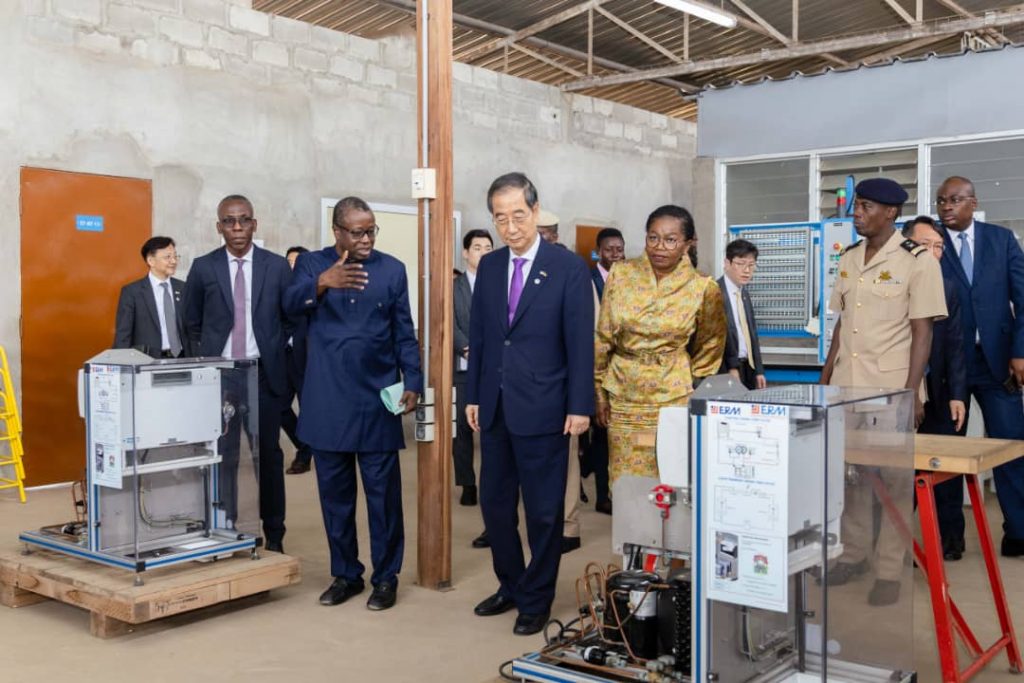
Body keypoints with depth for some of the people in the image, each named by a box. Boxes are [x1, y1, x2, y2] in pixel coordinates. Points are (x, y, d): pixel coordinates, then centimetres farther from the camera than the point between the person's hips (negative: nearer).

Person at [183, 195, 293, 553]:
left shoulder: (277, 266, 1)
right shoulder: (203, 268, 2)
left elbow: (290, 318, 11)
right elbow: (191, 322, 12)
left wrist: (272, 349, 6)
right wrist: (210, 354, 8)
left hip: (264, 373, 0)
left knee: (268, 455, 7)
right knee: (223, 457, 4)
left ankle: (274, 535, 18)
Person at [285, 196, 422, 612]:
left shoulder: (392, 269, 7)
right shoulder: (312, 264, 5)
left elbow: (404, 333, 7)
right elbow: (292, 304, -14)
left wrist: (412, 383, -3)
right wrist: (321, 283, -33)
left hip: (378, 399, 0)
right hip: (328, 399, 1)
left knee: (383, 492, 1)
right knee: (335, 492, 8)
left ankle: (386, 577, 13)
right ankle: (345, 573, 22)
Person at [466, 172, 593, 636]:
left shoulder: (568, 267, -7)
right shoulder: (489, 267, 8)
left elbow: (580, 341, -8)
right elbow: (478, 335, 12)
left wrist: (579, 406, -11)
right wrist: (472, 395, 10)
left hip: (542, 409, -5)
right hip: (495, 407, 5)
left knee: (543, 510, 5)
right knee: (494, 503, 13)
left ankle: (536, 600, 21)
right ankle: (510, 585, 32)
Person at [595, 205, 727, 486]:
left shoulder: (704, 288, -7)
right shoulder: (620, 274, -4)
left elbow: (708, 352, 5)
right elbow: (603, 337, 4)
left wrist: (695, 397, 9)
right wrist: (599, 389, 6)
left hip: (673, 398, -1)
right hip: (623, 396, 2)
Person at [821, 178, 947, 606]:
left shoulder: (917, 260, -8)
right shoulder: (848, 259, 9)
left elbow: (922, 331, -10)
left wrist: (911, 392, -14)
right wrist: (826, 376, 13)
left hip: (892, 388, -5)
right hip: (847, 384, 6)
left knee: (894, 478, 2)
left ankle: (890, 571, 12)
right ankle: (854, 554, 25)